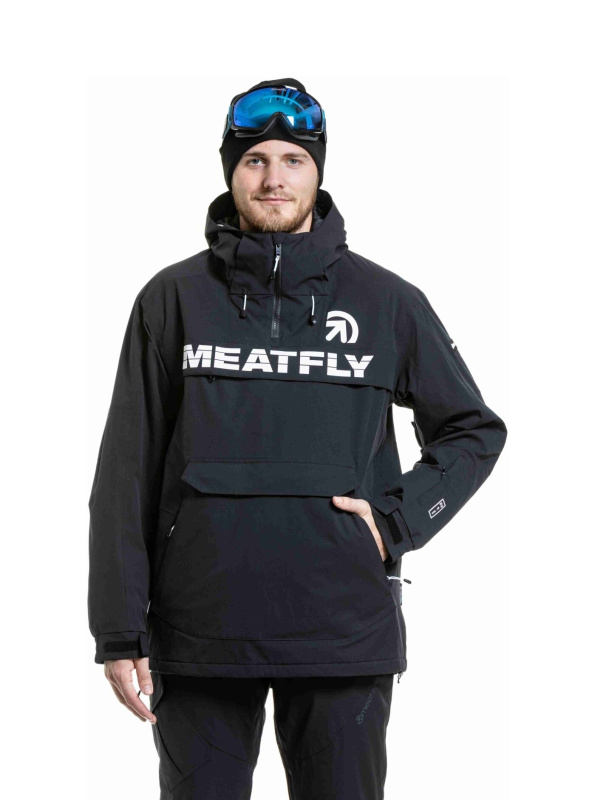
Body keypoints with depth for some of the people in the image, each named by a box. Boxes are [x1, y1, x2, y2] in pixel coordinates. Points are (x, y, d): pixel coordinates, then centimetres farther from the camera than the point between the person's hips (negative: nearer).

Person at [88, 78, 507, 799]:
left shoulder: (387, 301, 5)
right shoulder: (174, 298, 5)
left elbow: (474, 430, 15)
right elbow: (126, 475, 4)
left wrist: (399, 520, -2)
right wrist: (119, 631, -1)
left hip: (345, 635, 0)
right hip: (200, 630, 0)